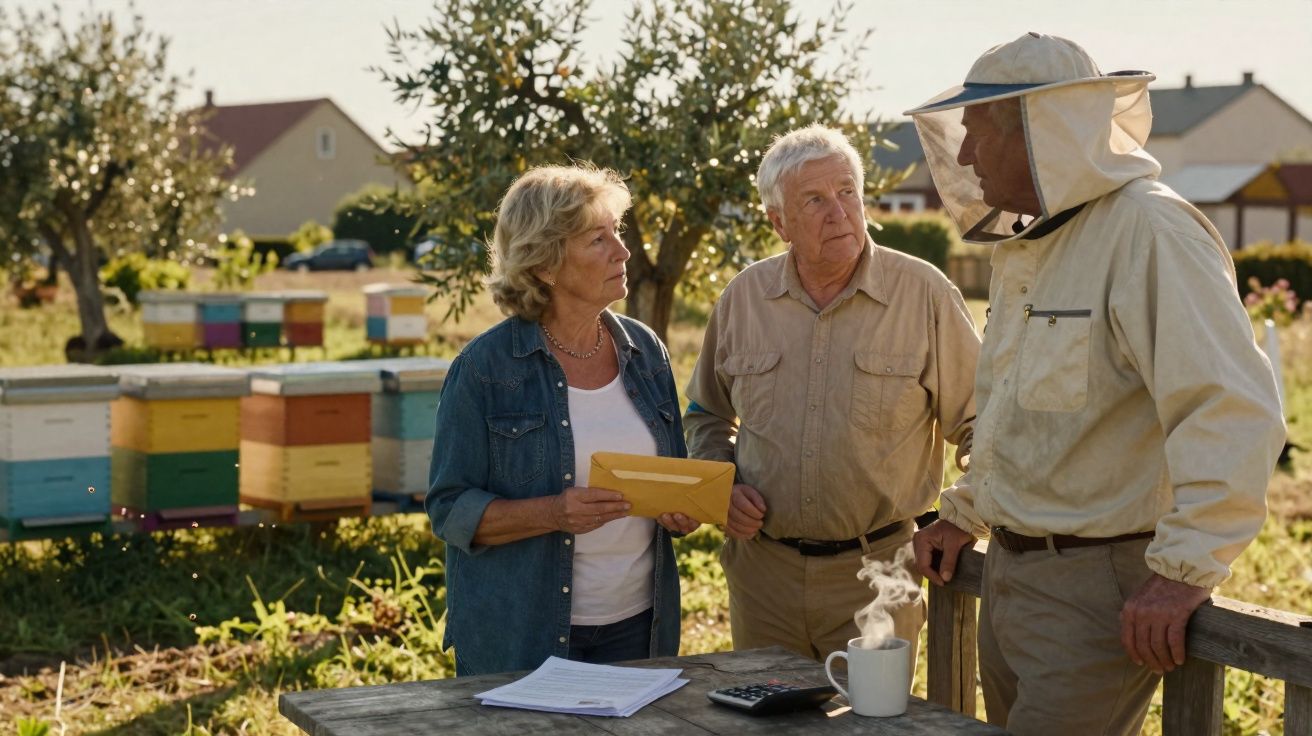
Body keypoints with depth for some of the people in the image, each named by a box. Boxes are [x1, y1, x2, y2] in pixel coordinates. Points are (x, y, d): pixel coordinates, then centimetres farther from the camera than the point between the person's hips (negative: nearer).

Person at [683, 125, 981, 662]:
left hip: (873, 574, -3)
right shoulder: (743, 298, 4)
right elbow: (707, 416, 18)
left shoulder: (923, 294, -5)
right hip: (762, 572, 3)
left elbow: (978, 425, 1)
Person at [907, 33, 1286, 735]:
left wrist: (1185, 569, -27)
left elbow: (1233, 411, -26)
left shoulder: (1147, 229, -17)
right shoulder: (1021, 245, 14)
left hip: (1099, 587, -9)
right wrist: (965, 514, 22)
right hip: (1009, 576, 9)